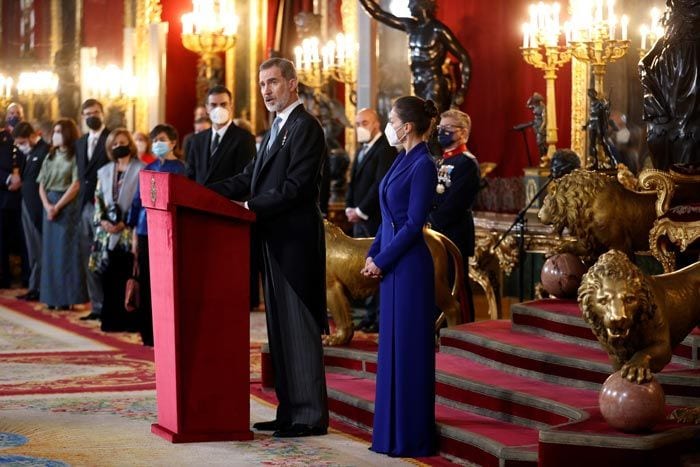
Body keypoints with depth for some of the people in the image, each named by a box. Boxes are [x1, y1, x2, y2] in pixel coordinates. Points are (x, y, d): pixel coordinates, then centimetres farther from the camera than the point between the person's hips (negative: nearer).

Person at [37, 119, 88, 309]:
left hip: (68, 206, -6)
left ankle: (67, 297, 0)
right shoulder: (50, 157, 14)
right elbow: (42, 185, 11)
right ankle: (52, 296, 11)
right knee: (50, 251, 6)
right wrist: (47, 205, -6)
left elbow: (76, 185, -12)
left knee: (66, 252, -4)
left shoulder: (75, 157, -6)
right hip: (49, 206, 6)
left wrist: (57, 206, -12)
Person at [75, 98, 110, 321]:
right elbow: (81, 173, 18)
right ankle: (97, 306, 14)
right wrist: (83, 198, 7)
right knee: (89, 260, 8)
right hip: (86, 206, 7)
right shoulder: (80, 142, 17)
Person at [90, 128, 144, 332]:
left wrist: (125, 222, -14)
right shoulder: (105, 171, 17)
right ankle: (110, 320, 8)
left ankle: (128, 320, -3)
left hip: (129, 232, -5)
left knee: (127, 277, -7)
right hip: (107, 232, 5)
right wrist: (102, 221, -2)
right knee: (109, 277, 3)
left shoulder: (140, 170, 0)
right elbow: (98, 199, 16)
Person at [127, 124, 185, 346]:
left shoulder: (180, 169, -2)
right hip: (145, 232, 5)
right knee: (146, 284, 6)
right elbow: (138, 201, 15)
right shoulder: (149, 169, 13)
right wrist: (134, 234, 11)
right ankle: (148, 333, 13)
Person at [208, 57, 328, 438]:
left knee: (300, 328, -5)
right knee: (281, 328, 12)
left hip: (295, 241, -10)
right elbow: (249, 178, 15)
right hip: (276, 241, 10)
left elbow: (295, 188, -19)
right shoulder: (277, 128, 18)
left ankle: (310, 416, 0)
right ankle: (290, 410, 18)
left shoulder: (305, 127, -12)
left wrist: (250, 207, -19)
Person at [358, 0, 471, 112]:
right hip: (418, 86, 8)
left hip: (435, 86, -8)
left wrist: (461, 92, -14)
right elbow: (378, 13, 17)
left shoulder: (438, 30, -10)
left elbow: (464, 57, -9)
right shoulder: (410, 26, 10)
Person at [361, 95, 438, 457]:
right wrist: (372, 254, 8)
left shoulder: (423, 165, -14)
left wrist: (381, 261, -13)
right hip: (391, 265, 9)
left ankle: (411, 436, 3)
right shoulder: (402, 160, 13)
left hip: (409, 265, -9)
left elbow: (414, 224, -17)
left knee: (408, 346, -4)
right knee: (391, 346, 12)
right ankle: (392, 432, 19)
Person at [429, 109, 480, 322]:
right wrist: (429, 221, 1)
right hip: (437, 234, 8)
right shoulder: (442, 162, 18)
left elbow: (455, 203, -18)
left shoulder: (467, 163, -11)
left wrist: (432, 221, -15)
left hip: (455, 235, -8)